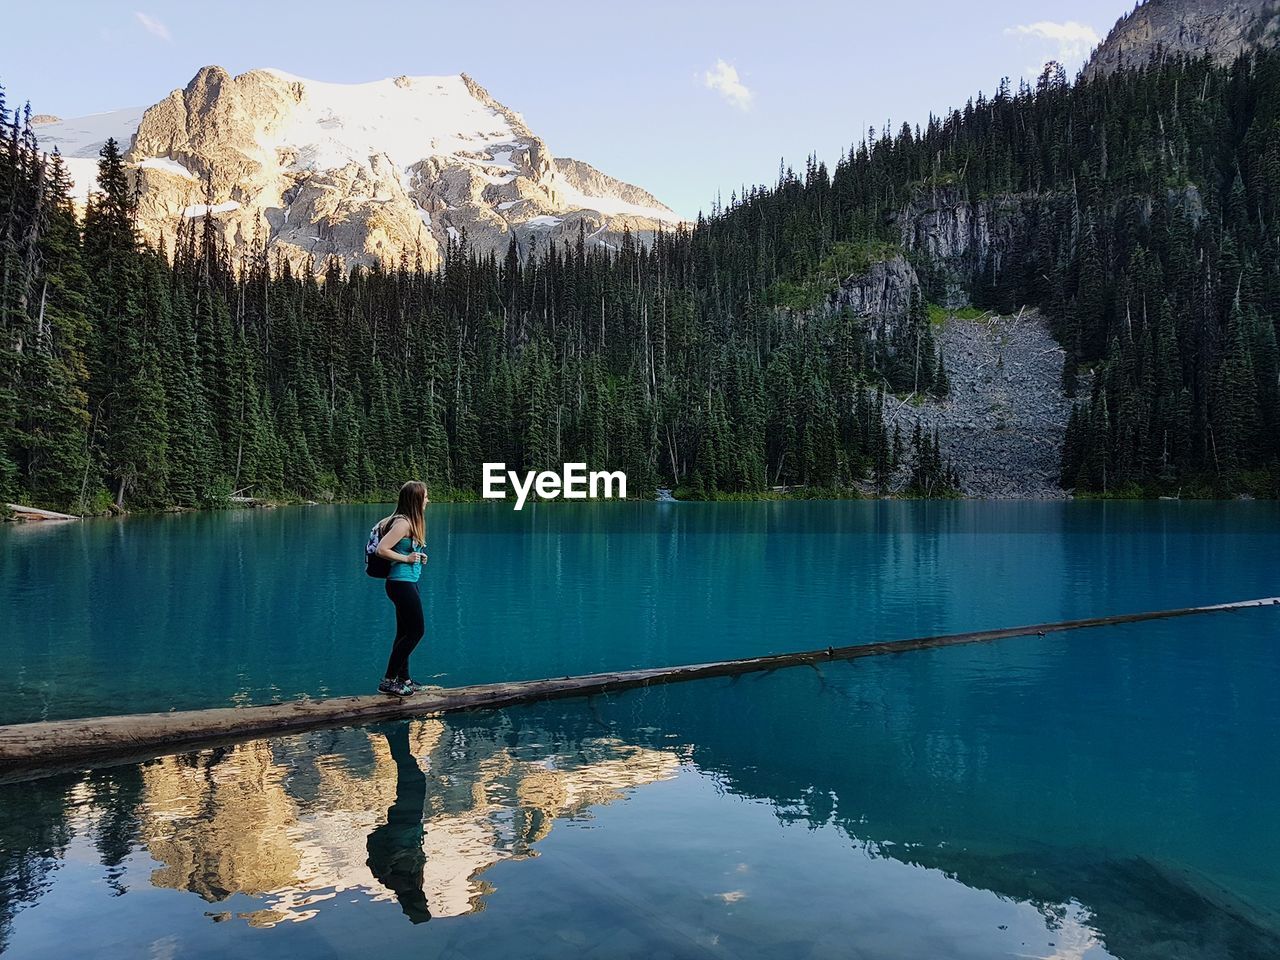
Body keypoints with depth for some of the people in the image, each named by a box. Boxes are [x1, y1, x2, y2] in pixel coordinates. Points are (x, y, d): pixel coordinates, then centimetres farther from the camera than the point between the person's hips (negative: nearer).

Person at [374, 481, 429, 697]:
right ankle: (388, 681, 0)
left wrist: (418, 557, 9)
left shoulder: (410, 521, 12)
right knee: (416, 631, -6)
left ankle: (403, 679, 23)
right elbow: (382, 549, -23)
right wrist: (406, 559, -16)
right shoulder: (403, 523, -17)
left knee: (405, 632, 15)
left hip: (408, 584, 10)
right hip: (402, 584, -10)